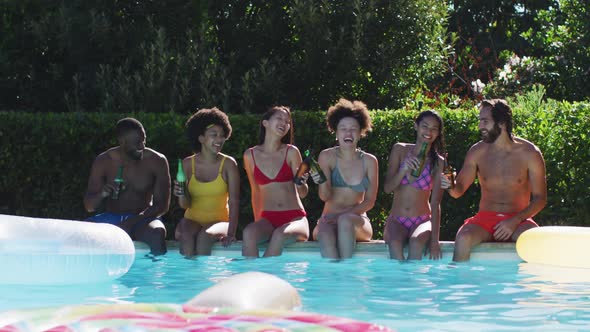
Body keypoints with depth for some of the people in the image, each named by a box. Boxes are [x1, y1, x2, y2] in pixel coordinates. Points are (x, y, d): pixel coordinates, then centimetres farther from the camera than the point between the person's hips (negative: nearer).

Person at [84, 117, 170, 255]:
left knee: (157, 233, -36)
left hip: (141, 220, -2)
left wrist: (132, 222, -21)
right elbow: (89, 206, 2)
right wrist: (101, 194, -23)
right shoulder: (104, 162, 0)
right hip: (111, 218, 2)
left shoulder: (156, 161, -4)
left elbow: (162, 205, -6)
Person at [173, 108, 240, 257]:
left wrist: (231, 233, -24)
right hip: (192, 220, 1)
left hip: (219, 221, -1)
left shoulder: (228, 164, -3)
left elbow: (234, 201, -10)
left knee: (205, 236, -34)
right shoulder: (188, 164, 2)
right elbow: (185, 204, 4)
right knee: (185, 235, -33)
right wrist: (182, 195, -21)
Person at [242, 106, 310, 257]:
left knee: (280, 234, -35)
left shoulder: (291, 152, 1)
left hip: (295, 217, -1)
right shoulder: (250, 155, 6)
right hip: (268, 218, 1)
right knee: (249, 232, -33)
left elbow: (303, 193, 2)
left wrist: (301, 182, -20)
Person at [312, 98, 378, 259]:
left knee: (345, 220, -36)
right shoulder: (327, 157, 1)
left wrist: (343, 214, -14)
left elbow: (369, 202, 2)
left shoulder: (369, 161, 5)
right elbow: (325, 196, -8)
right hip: (329, 220, -1)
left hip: (358, 223, 1)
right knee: (326, 235, -37)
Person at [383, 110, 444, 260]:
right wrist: (403, 170, -20)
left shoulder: (437, 162, -1)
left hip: (422, 221, -1)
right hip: (397, 220, 1)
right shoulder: (400, 150, 3)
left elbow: (435, 204, -6)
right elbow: (387, 188, 0)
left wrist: (434, 240, -16)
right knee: (395, 243, -33)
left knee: (416, 242, -34)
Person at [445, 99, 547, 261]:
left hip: (518, 219, -1)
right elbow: (459, 190, 6)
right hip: (485, 218, 1)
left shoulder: (529, 153, -2)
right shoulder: (477, 152, 4)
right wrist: (451, 187, -20)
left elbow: (540, 198, 0)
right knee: (463, 238, -31)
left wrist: (515, 221, -15)